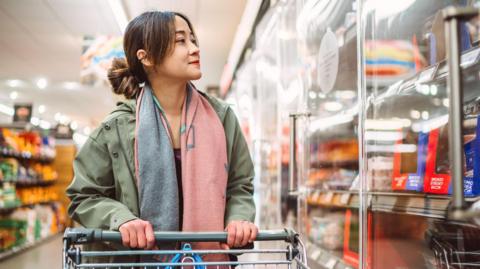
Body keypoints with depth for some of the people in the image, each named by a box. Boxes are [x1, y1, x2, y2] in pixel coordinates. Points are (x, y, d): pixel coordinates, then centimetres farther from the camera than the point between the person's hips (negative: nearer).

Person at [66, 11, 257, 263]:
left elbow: (239, 186, 7)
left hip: (211, 256, 2)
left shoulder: (221, 117, -1)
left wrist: (238, 219, -13)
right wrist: (121, 219, -19)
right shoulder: (117, 128, -8)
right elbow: (83, 197, 0)